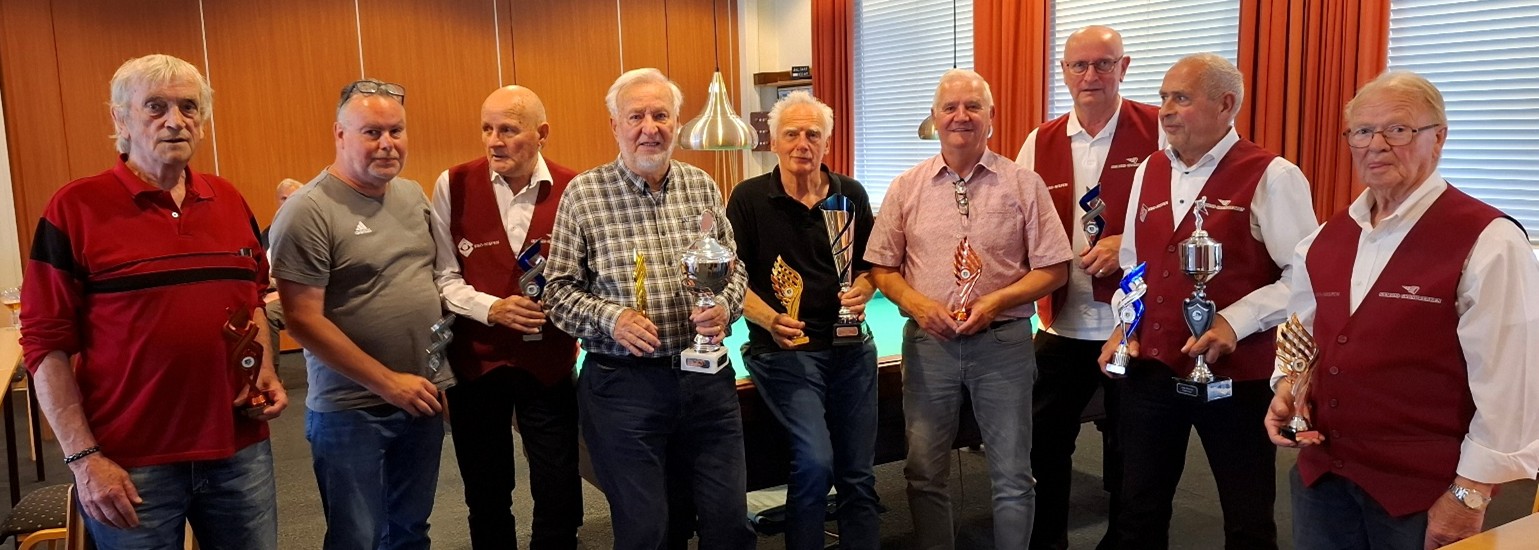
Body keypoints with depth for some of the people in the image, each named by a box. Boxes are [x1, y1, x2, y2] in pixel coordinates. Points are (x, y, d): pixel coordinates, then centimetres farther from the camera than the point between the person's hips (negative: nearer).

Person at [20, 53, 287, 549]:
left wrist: (266, 373, 2)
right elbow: (45, 343, -7)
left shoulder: (230, 201, 7)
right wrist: (82, 457, -10)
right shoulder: (75, 209, -6)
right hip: (130, 464, -4)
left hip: (241, 448, 4)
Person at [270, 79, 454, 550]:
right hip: (351, 411, -6)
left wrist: (439, 375, 8)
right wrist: (388, 383, -16)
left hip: (422, 397, 6)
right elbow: (303, 320, -17)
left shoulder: (413, 195, 7)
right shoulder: (309, 211, -15)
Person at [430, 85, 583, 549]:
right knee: (486, 494, 18)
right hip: (475, 359, 1)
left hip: (550, 360, 0)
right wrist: (491, 308, -20)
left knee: (559, 494, 9)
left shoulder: (572, 190, -6)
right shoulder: (454, 186, -5)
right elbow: (443, 277, -5)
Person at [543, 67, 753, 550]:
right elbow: (560, 292, -2)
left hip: (708, 378, 4)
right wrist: (611, 318, -18)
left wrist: (724, 307, -7)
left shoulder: (701, 187, 6)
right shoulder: (583, 193, -5)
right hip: (624, 384, -3)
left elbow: (734, 269, 13)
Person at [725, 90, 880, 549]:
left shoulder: (851, 194, 5)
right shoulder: (749, 198, -5)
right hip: (784, 351, -4)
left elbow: (871, 266, 14)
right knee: (815, 461, -20)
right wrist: (769, 320, -21)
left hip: (850, 347, 4)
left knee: (859, 474, 8)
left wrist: (863, 289, -8)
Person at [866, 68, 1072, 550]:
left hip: (1003, 341, -1)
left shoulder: (1024, 185, -1)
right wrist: (917, 303, -12)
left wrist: (995, 302, -15)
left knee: (1013, 477, 6)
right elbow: (881, 268, 7)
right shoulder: (906, 188, 3)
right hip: (928, 342, 2)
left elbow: (1053, 270, -1)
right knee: (925, 473, 9)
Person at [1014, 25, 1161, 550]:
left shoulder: (1159, 129, -6)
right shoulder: (1041, 142, 6)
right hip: (1062, 324, 4)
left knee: (1128, 449, 11)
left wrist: (1130, 244, -18)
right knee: (1045, 442, 13)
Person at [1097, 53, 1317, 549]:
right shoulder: (1150, 171, 10)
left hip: (1235, 374, -5)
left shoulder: (1270, 176, -11)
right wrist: (1124, 324, 6)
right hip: (1149, 367, 6)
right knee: (1139, 509, 16)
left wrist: (1234, 322, -23)